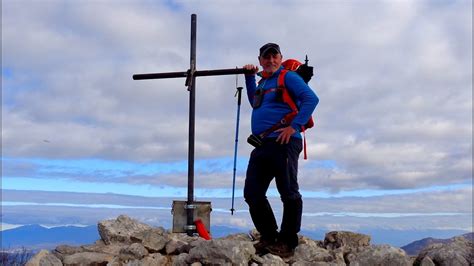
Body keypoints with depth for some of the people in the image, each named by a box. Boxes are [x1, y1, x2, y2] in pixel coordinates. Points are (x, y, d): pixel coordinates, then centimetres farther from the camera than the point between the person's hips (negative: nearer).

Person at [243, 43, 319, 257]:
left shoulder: (288, 77, -2)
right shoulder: (263, 82, 22)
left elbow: (311, 98, -14)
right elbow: (255, 103, 40)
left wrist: (294, 126, -20)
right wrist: (249, 77, 30)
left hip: (283, 143, -9)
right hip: (261, 146, 9)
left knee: (289, 194, -3)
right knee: (252, 194, 7)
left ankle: (287, 243, 5)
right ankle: (269, 237, 17)